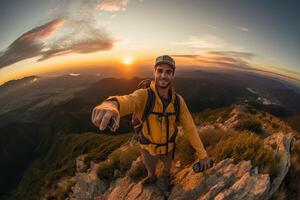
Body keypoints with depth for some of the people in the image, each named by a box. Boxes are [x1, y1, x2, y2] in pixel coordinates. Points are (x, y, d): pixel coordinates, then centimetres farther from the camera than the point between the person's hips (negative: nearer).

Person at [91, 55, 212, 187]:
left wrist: (203, 154, -19)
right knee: (150, 167, 31)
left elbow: (190, 128, -17)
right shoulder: (144, 95, -33)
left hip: (168, 146, 2)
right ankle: (152, 177, 69)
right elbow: (127, 101, -57)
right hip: (148, 147, -1)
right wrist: (110, 105, -81)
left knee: (168, 165, 34)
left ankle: (166, 175, 72)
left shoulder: (178, 100, -22)